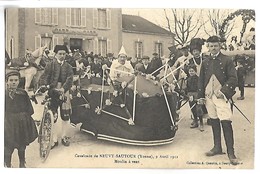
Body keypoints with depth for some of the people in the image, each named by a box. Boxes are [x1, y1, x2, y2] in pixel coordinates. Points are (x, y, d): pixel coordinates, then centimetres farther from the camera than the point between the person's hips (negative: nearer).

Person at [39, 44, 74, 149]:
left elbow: (69, 80, -6)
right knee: (53, 116, -1)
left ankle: (64, 137, 24)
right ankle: (54, 139, 9)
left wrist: (63, 88, -24)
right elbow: (43, 78, -4)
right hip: (52, 92, -2)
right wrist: (44, 87, -25)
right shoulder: (50, 66, 4)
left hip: (64, 92, 2)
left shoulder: (68, 67, 8)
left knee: (65, 116, 7)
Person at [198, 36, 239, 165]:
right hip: (209, 96, 5)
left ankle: (230, 152, -3)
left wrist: (223, 91, -16)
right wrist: (200, 96, 7)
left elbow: (233, 78, -5)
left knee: (226, 122, -11)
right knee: (214, 122, 12)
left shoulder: (227, 61, 0)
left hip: (222, 96, -4)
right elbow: (201, 80, 15)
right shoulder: (205, 62, 13)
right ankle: (217, 147, 24)